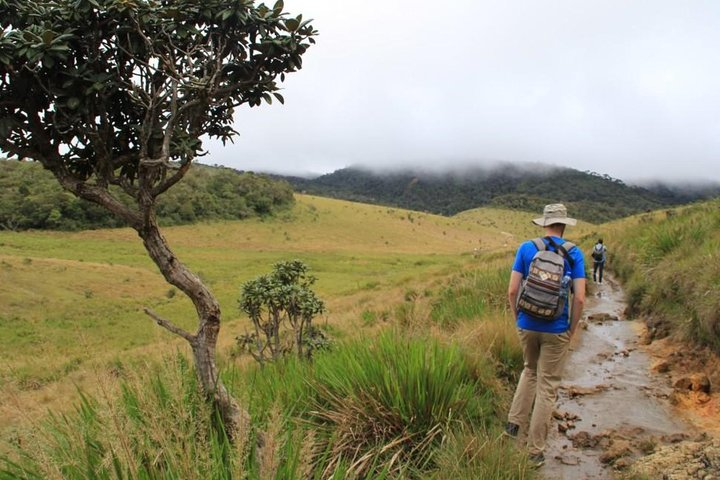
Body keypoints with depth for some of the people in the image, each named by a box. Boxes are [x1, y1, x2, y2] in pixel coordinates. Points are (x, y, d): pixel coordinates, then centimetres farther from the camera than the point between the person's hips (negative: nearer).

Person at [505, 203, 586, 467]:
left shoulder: (526, 248, -2)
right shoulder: (574, 253, -5)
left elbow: (512, 291, -4)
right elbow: (580, 299, -9)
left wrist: (518, 319, 10)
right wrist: (572, 329, 4)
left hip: (527, 326, 2)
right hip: (556, 330, -2)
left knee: (530, 370, 28)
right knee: (547, 387, 7)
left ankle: (515, 423, 18)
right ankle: (535, 450, 14)